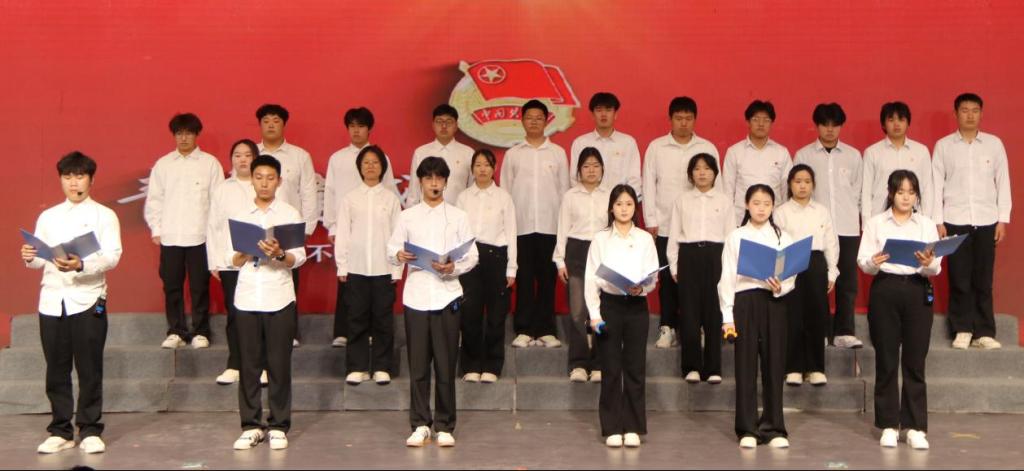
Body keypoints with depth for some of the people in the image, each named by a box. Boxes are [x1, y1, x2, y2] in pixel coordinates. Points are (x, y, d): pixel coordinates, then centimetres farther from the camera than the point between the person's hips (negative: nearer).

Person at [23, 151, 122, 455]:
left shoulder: (104, 215, 3)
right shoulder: (48, 217, 15)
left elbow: (112, 256, -9)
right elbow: (40, 260, 12)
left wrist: (81, 265, -26)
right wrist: (30, 258, -12)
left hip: (87, 299, -3)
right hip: (52, 300, 3)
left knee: (89, 369, 0)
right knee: (56, 370, 7)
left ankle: (90, 431, 10)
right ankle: (60, 431, 17)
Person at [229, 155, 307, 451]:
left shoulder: (290, 214, 5)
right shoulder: (241, 216, 12)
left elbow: (299, 258, 0)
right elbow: (234, 261, 10)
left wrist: (279, 254, -19)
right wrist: (247, 250, -10)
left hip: (279, 299, -2)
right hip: (247, 298, 2)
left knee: (279, 365, 1)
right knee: (249, 364, 3)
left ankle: (278, 426, 9)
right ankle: (251, 426, 12)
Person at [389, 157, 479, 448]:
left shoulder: (458, 216, 9)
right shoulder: (408, 216, 12)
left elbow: (472, 255, 4)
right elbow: (391, 250, 9)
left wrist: (455, 268, -15)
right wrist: (399, 256, -14)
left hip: (447, 295, -1)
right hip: (416, 295, 1)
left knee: (446, 364, 1)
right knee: (418, 364, 3)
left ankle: (444, 426, 9)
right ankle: (420, 424, 12)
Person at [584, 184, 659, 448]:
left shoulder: (645, 239, 7)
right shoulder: (600, 239, 4)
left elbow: (653, 277, 4)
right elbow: (591, 278, 1)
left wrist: (642, 288, -18)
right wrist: (594, 314, -7)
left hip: (636, 306, 1)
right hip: (609, 305, -1)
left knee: (635, 369, 3)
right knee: (611, 369, 1)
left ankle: (633, 428, 11)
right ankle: (612, 429, 9)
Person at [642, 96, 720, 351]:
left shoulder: (708, 148, 5)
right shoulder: (656, 147, 5)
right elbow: (649, 185, 5)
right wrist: (651, 221, 0)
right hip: (665, 225, 0)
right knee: (668, 278, 1)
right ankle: (667, 328, 10)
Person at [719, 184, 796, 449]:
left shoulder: (783, 238, 9)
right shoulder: (736, 237, 6)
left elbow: (791, 277, 6)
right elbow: (727, 278, 2)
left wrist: (780, 287, -16)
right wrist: (728, 316, -4)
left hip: (774, 303, 1)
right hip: (745, 301, -1)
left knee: (774, 364, 2)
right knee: (746, 365, 0)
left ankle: (774, 428, 11)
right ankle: (748, 429, 8)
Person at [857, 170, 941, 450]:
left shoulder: (927, 225, 10)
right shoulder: (875, 223, 7)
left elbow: (936, 269, 3)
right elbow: (862, 261, -1)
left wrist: (929, 264, -19)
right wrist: (873, 263, -23)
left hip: (917, 290, 1)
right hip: (885, 290, -1)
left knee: (915, 361, 1)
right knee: (886, 360, 3)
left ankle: (916, 427, 8)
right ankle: (889, 425, 12)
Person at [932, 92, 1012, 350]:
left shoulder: (994, 143, 6)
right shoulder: (943, 145, 3)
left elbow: (1003, 183, 6)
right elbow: (936, 185, 2)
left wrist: (1003, 219, 1)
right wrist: (938, 222, -3)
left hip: (986, 221, 1)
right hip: (955, 221, -1)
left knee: (983, 280, 2)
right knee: (959, 279, 1)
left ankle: (983, 332, 8)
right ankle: (962, 330, 10)